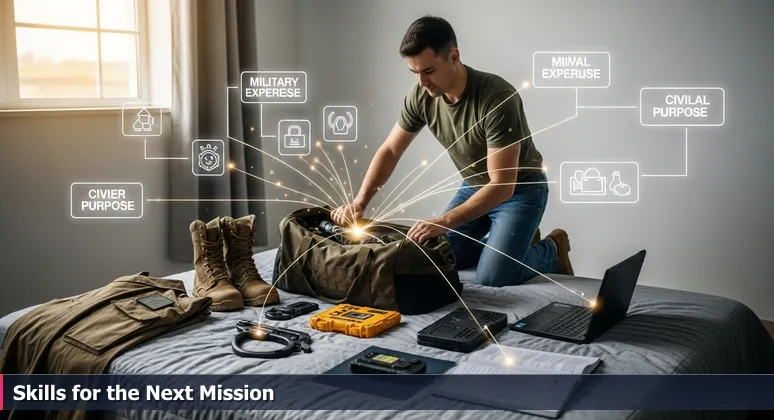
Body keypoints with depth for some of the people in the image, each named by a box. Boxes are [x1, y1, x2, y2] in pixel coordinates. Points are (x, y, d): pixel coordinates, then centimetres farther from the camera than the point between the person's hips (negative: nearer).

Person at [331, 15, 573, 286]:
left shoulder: (498, 97, -35)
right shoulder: (421, 97, -16)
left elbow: (502, 185, -36)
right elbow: (389, 151, -5)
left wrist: (445, 222, -43)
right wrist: (359, 202, -20)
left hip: (520, 189, -6)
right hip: (475, 186, 6)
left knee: (491, 278, -19)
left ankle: (552, 250, 12)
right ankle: (514, 238, 21)